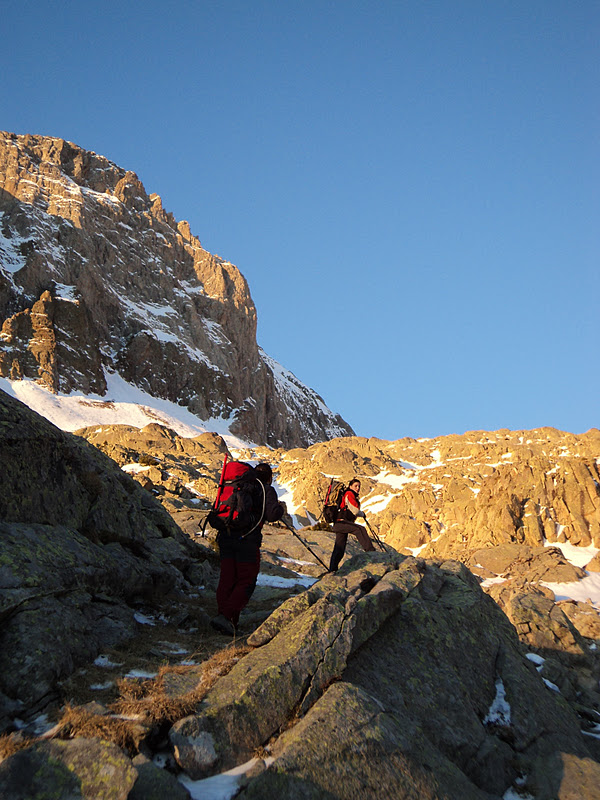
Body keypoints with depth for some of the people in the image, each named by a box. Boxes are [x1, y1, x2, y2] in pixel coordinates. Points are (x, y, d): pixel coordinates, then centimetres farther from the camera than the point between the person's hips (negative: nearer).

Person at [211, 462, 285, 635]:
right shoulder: (267, 490, 6)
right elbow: (272, 515, -6)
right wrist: (282, 509, 14)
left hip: (225, 537, 5)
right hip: (247, 539, -5)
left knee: (227, 580, 8)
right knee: (246, 581, 1)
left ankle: (228, 621, 7)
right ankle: (226, 616, -15)